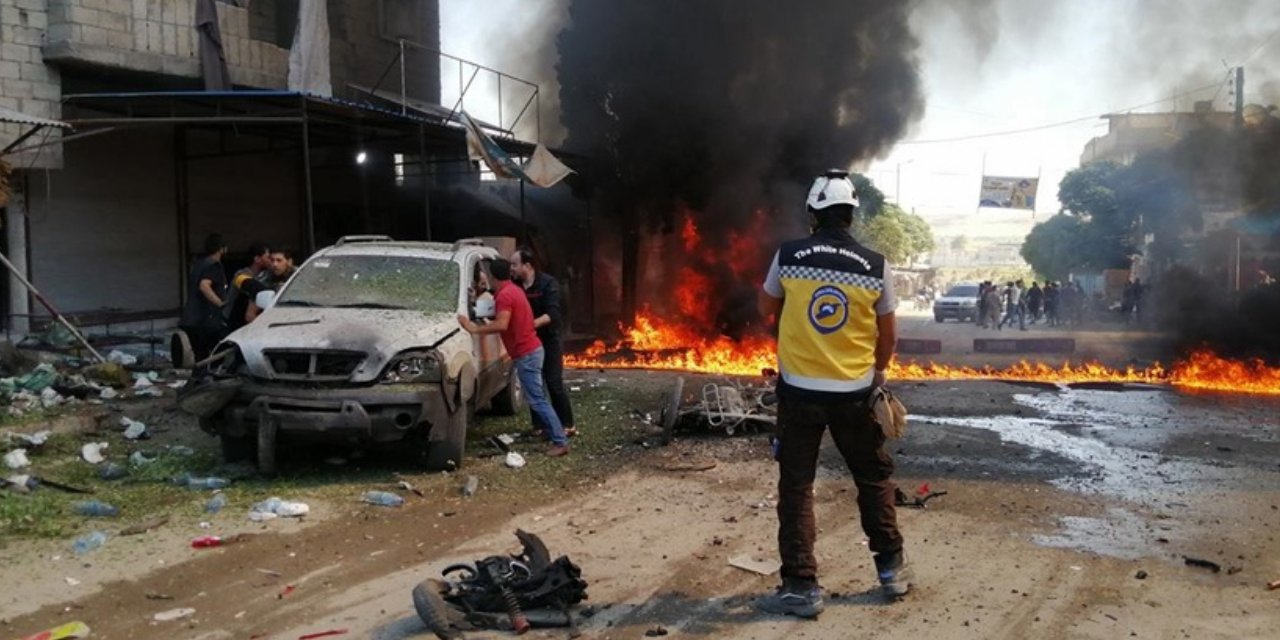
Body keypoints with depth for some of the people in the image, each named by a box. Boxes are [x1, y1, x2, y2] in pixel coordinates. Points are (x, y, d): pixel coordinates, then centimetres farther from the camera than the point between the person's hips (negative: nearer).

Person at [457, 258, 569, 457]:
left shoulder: (504, 295, -18)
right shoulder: (514, 290, 14)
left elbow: (501, 325, -30)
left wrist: (475, 329, -24)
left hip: (526, 353, -10)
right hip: (531, 349, 10)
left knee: (537, 400, -9)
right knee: (537, 397, 17)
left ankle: (560, 442, -10)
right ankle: (556, 435, 22)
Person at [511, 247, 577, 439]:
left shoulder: (548, 283, -12)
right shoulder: (515, 286, 4)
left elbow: (553, 314, -21)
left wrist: (533, 323, -35)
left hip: (549, 341, -5)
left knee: (554, 385, -4)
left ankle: (567, 425, 4)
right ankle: (540, 426, 16)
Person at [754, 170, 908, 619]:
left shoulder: (788, 256, -7)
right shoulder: (876, 266, -6)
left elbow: (766, 309, 11)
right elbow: (888, 336, 4)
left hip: (799, 391, -1)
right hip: (854, 393, 1)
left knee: (796, 487, 6)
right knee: (874, 478, 19)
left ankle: (801, 587, 6)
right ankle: (892, 568, 28)